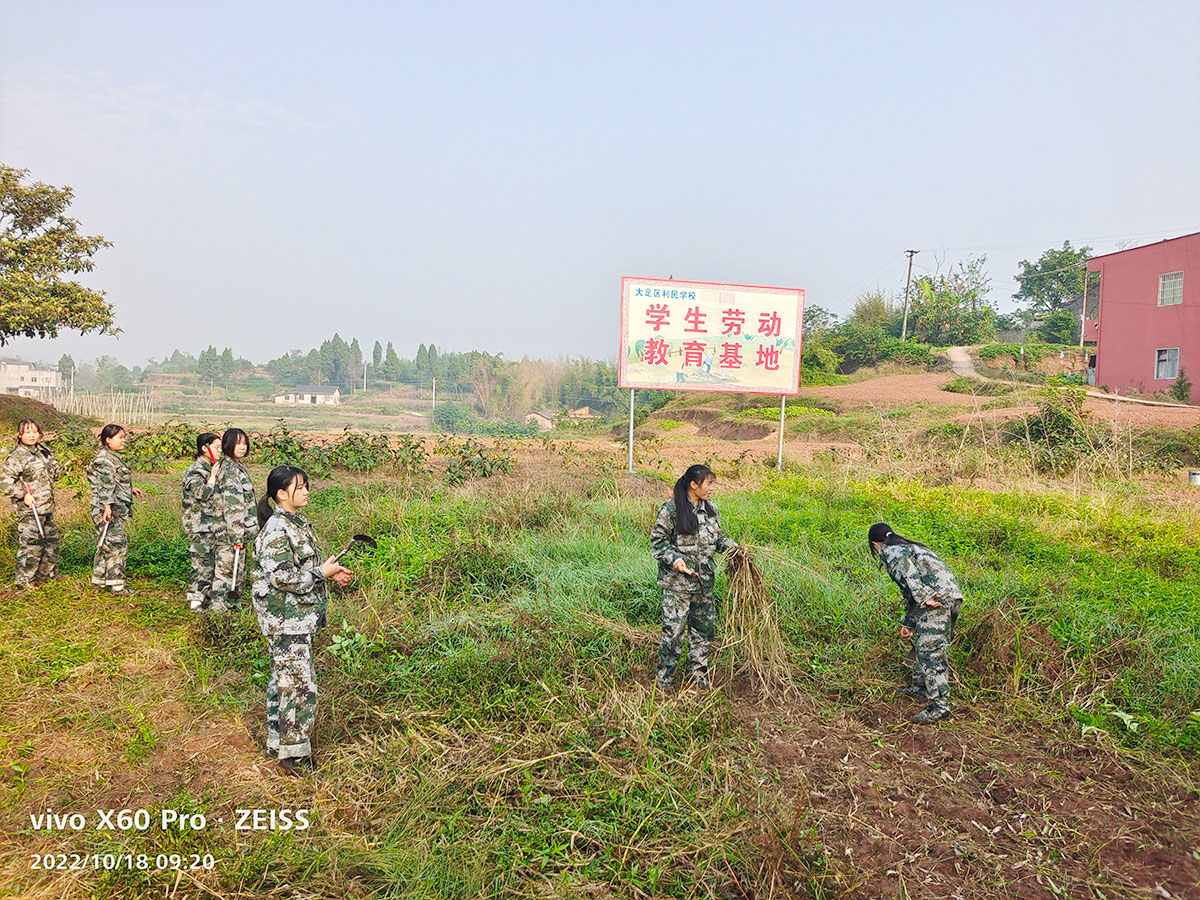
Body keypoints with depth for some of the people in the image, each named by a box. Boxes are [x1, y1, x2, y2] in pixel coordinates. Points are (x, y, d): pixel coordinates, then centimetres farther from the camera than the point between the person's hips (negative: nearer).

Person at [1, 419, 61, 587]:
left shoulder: (45, 452, 12)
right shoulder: (17, 456, -12)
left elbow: (54, 473, 27)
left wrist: (56, 471, 7)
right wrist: (23, 495, -18)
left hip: (47, 509, 8)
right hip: (29, 511, -8)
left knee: (51, 541, 17)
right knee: (30, 544, -5)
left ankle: (48, 574, 31)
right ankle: (25, 580, 6)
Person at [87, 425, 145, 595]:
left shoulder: (114, 457, 16)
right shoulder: (104, 459, -14)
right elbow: (106, 486, -21)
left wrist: (130, 489, 31)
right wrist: (107, 506, -26)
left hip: (117, 510, 10)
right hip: (108, 509, -10)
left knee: (105, 546, 16)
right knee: (117, 545, -8)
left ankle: (100, 580, 25)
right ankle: (117, 586, -4)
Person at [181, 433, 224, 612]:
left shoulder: (212, 468, 16)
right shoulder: (195, 471, -12)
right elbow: (202, 493, -24)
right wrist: (213, 477, -16)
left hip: (213, 525, 9)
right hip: (200, 525, -9)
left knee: (212, 562, 11)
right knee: (202, 562, -7)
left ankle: (207, 597, 20)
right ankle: (195, 601, 0)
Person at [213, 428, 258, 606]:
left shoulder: (238, 465, 13)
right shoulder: (230, 469, -17)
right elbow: (232, 506, -21)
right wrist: (237, 535, -22)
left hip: (241, 532, 10)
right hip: (230, 532, -10)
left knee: (239, 570, 17)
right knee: (227, 571, -2)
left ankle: (234, 604, 28)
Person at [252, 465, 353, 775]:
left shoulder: (296, 522, 9)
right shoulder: (276, 531, -21)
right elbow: (284, 578, -26)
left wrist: (329, 571, 7)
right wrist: (323, 572, -16)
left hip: (299, 617, 10)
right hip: (286, 620, -10)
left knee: (284, 679, 19)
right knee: (300, 685, -4)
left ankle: (278, 742, 32)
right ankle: (293, 755, 8)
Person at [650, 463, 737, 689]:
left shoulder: (710, 509, 7)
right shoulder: (671, 509, -12)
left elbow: (716, 537, 19)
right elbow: (657, 541, -8)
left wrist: (733, 547, 1)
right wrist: (674, 559, -21)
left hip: (704, 580, 7)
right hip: (677, 581, -7)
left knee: (705, 627, 14)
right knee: (674, 630, -3)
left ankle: (698, 675, 31)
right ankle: (664, 681, 11)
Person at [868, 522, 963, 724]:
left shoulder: (891, 551, 5)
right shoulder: (907, 547, 32)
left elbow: (909, 574, -18)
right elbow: (910, 594, 35)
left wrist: (924, 598, -23)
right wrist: (909, 623, 38)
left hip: (938, 598, -10)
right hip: (952, 596, 10)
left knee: (930, 651, -9)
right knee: (925, 646, 22)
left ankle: (940, 705, -10)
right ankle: (919, 688, 34)